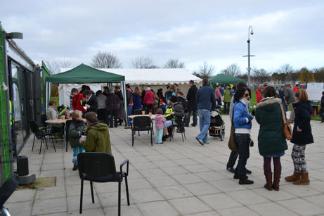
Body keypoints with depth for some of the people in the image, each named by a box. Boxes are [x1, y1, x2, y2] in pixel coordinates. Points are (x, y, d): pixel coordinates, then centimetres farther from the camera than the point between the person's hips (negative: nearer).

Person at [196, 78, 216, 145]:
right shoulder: (210, 90, 1)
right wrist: (214, 107, 19)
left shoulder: (199, 90, 9)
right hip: (207, 109, -4)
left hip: (200, 109, 4)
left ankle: (204, 139, 10)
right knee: (207, 124, -2)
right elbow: (213, 100, 5)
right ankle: (200, 137, -19)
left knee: (202, 124, 8)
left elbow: (197, 100, 14)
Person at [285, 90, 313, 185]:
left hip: (302, 135, -10)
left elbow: (307, 117, -35)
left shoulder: (301, 107, -19)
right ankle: (296, 175, 27)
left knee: (299, 156, -1)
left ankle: (305, 178, 8)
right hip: (300, 135, 10)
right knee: (295, 154, 17)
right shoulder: (304, 105, 11)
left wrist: (300, 127, -25)